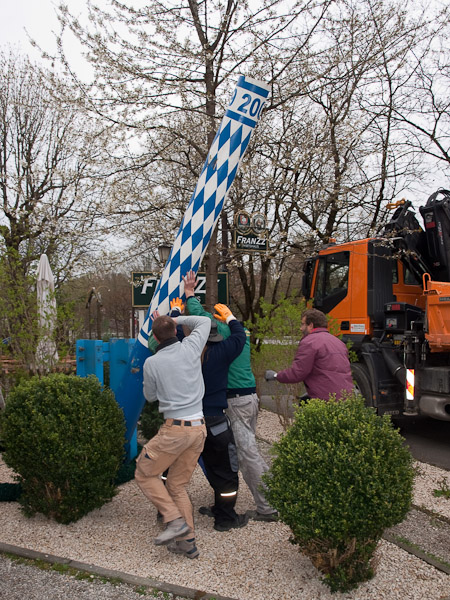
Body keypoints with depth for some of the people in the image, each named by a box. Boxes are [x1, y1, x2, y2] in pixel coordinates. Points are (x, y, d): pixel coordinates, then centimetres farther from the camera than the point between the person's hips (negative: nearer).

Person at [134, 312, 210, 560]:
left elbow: (150, 396, 10)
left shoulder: (152, 363, -7)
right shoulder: (190, 348, 0)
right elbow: (205, 321, 19)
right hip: (199, 428, 5)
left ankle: (176, 520, 1)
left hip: (175, 428, -5)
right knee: (177, 485, 16)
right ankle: (187, 542, 16)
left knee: (145, 473, 13)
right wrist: (176, 319, 20)